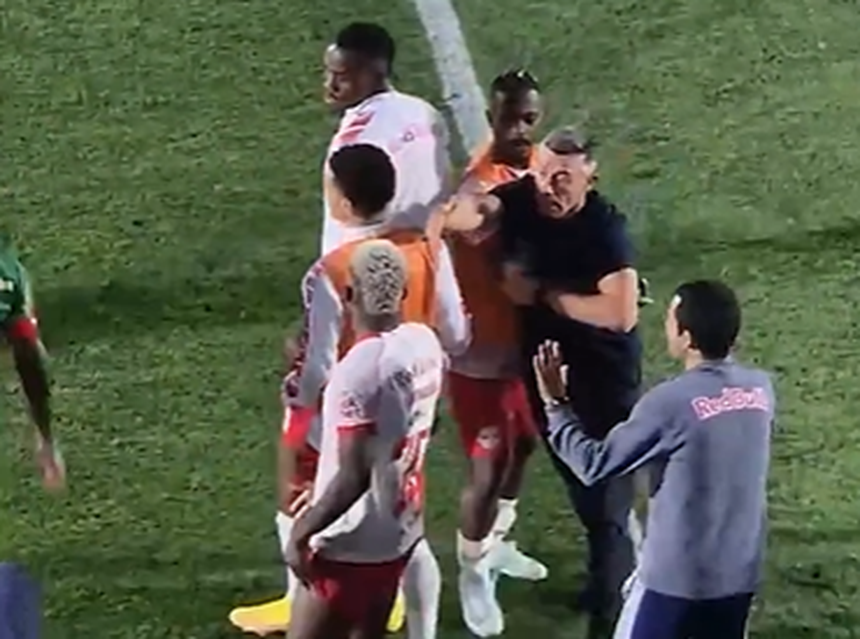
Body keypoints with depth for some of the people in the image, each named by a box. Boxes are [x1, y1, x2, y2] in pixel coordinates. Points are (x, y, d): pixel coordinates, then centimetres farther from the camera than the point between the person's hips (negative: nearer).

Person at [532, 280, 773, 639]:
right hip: (741, 572, 6)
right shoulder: (761, 388, -3)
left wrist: (556, 405, -1)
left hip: (676, 575, -6)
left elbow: (594, 464, -11)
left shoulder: (669, 402, -20)